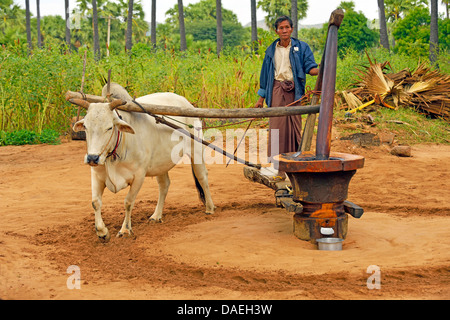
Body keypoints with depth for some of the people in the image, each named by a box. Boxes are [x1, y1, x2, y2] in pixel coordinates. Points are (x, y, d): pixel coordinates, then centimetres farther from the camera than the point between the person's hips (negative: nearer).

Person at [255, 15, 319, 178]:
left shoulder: (301, 47, 7)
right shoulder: (271, 50, 13)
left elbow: (310, 67, -3)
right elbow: (265, 74, 17)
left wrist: (319, 70, -27)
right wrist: (261, 98, 14)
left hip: (294, 90, -1)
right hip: (277, 89, 1)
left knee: (294, 125, 0)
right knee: (277, 125, -6)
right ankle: (280, 169, -5)